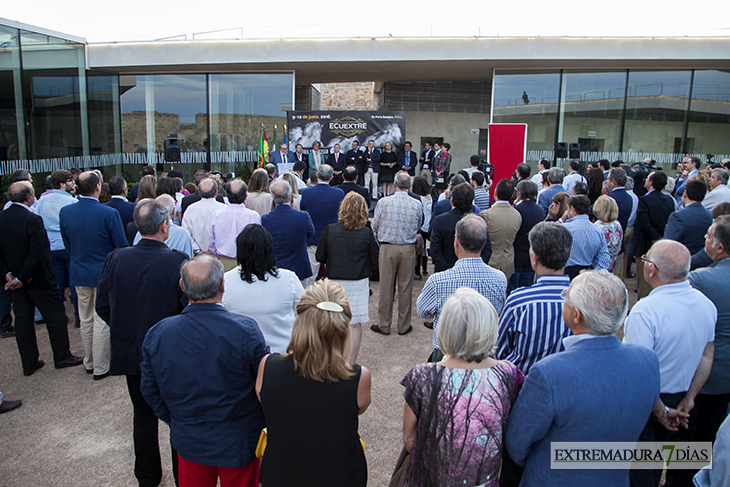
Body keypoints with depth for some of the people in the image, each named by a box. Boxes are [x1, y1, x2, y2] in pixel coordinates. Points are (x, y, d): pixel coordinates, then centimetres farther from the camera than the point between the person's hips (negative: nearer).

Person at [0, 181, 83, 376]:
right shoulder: (33, 220, -22)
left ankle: (29, 363, 24)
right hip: (38, 279, -7)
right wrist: (22, 278, -15)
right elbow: (36, 254, -24)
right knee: (56, 317, 8)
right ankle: (62, 357, 20)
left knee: (23, 320, 14)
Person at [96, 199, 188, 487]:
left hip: (130, 353, 4)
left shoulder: (115, 259, -9)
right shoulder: (178, 262, -23)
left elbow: (102, 306, 0)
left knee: (143, 417, 21)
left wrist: (125, 330, 14)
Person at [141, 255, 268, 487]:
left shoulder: (157, 334, -15)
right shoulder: (245, 330, -26)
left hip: (188, 442, 3)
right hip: (237, 442, -3)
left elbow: (150, 390, -1)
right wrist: (260, 424, 5)